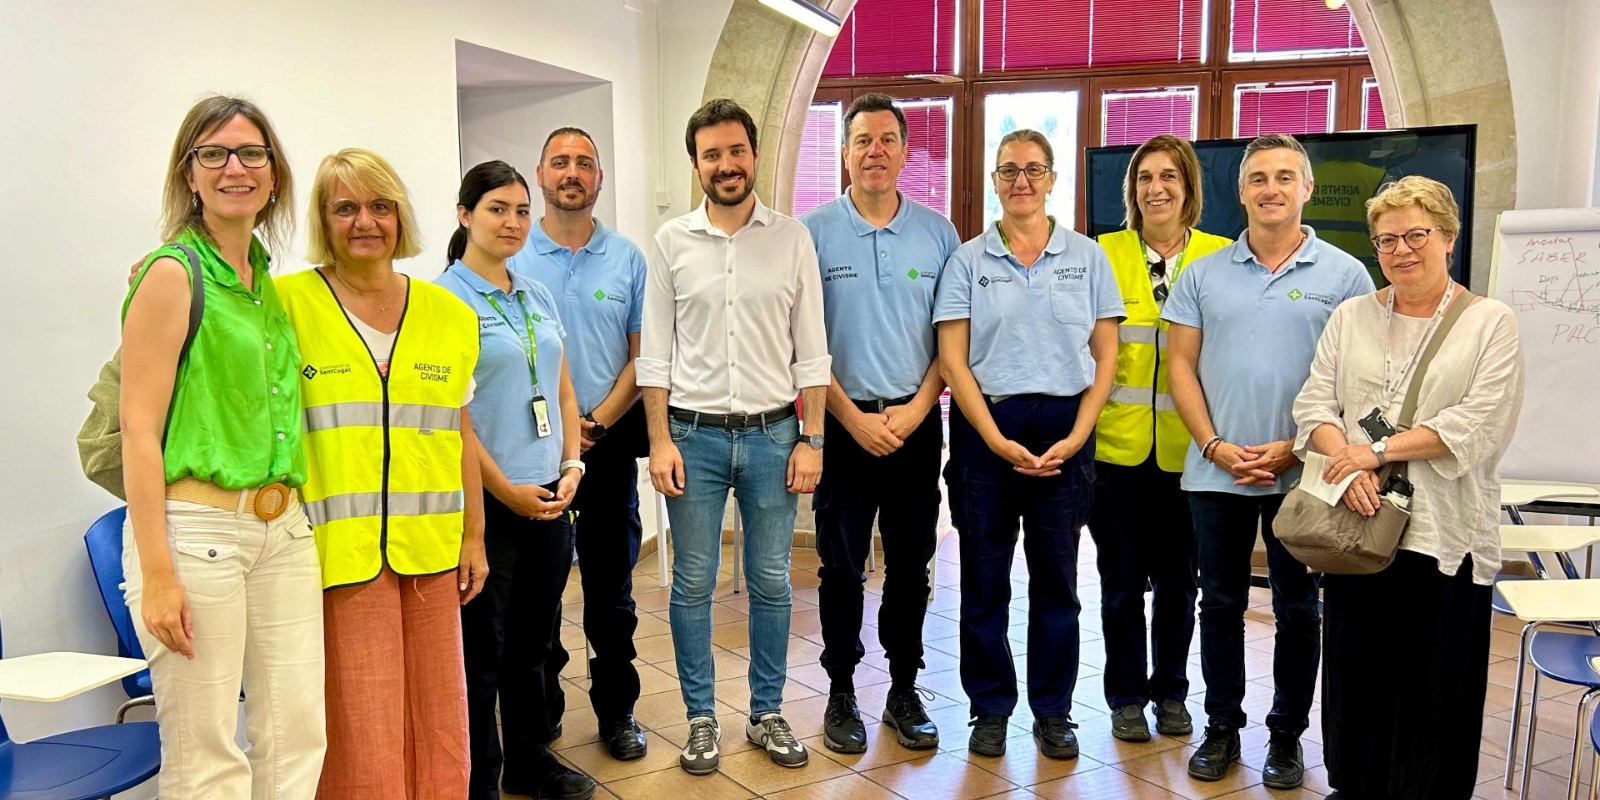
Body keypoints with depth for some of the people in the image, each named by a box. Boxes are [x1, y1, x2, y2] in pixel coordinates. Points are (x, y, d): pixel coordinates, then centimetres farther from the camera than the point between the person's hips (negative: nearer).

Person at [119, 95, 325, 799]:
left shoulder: (267, 280, 14)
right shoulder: (173, 274, -6)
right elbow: (139, 429, -11)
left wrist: (292, 513, 13)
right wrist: (156, 572, -15)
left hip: (282, 528, 7)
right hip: (197, 527, -6)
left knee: (298, 738, 9)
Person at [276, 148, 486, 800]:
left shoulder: (448, 314, 9)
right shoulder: (286, 303, -2)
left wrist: (474, 535, 12)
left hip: (429, 549, 4)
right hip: (336, 550, -3)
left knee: (434, 720, 13)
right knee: (359, 735, 3)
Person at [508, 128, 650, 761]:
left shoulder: (627, 259, 5)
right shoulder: (510, 257, 1)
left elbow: (642, 357, 3)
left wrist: (597, 421, -10)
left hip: (609, 442, 1)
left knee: (611, 587, 9)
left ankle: (616, 709, 23)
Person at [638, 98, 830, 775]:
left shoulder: (793, 238, 2)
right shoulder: (672, 242, 3)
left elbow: (812, 351, 2)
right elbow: (655, 353, 3)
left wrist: (812, 438, -3)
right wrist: (660, 441, -5)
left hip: (773, 434, 0)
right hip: (694, 435, 0)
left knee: (771, 582, 9)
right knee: (692, 584, 7)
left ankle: (767, 713, 25)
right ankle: (701, 719, 22)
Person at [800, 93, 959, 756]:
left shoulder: (938, 233, 5)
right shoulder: (813, 233, -1)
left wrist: (915, 409, -8)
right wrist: (854, 417, -10)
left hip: (917, 425, 2)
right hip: (842, 425, -2)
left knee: (911, 566, 9)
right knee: (842, 567, 6)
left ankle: (904, 692, 24)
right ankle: (841, 694, 20)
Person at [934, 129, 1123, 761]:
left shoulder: (1087, 256, 6)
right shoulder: (968, 260, 3)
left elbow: (1106, 354, 4)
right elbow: (953, 360, -2)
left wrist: (1075, 438, -7)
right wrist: (999, 441, -11)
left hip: (1065, 429, 1)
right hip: (986, 428, 0)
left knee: (1057, 579, 7)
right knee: (984, 578, 5)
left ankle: (1054, 711, 21)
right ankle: (990, 709, 20)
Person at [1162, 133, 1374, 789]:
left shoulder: (1344, 275, 0)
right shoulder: (1204, 273, 7)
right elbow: (1181, 365, 4)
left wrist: (1295, 448, -12)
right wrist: (1213, 445, -7)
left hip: (1302, 475, -2)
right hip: (1216, 470, 2)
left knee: (1297, 609, 9)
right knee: (1220, 604, 11)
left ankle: (1287, 736, 24)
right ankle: (1222, 728, 25)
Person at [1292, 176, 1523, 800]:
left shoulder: (1490, 323, 2)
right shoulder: (1351, 316, 12)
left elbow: (1479, 422, -9)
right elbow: (1314, 403, 4)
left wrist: (1380, 451, -16)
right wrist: (1348, 462, -14)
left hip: (1444, 536, -2)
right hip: (1354, 523, 3)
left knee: (1434, 688, 5)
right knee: (1355, 673, 10)